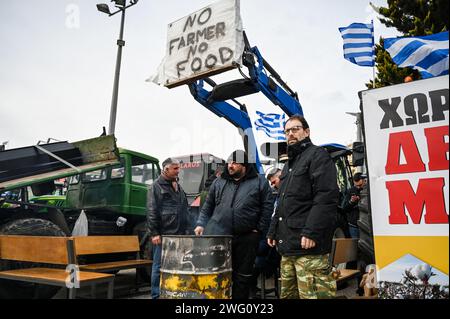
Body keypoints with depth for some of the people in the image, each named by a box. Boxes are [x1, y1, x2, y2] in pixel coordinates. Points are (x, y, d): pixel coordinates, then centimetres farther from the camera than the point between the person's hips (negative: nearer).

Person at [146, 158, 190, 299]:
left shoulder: (178, 187, 18)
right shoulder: (156, 186, -4)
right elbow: (151, 211, -10)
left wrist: (185, 229, 18)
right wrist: (154, 233, -14)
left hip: (179, 234, 7)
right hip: (163, 234, -7)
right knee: (159, 266, 2)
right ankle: (157, 295, 13)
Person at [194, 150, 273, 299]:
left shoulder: (259, 182, 2)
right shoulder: (219, 182, 11)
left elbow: (267, 206, 1)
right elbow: (208, 206, 15)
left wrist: (260, 229, -4)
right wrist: (201, 224, 5)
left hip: (247, 238, -1)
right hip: (218, 235, 2)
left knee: (243, 275, 10)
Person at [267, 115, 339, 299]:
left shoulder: (317, 155, -2)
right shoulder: (289, 164, 25)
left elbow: (327, 197, -16)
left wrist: (311, 232, -23)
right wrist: (273, 231, 21)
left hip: (308, 244, -9)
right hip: (288, 244, 9)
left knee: (312, 294, -8)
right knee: (287, 294, 14)